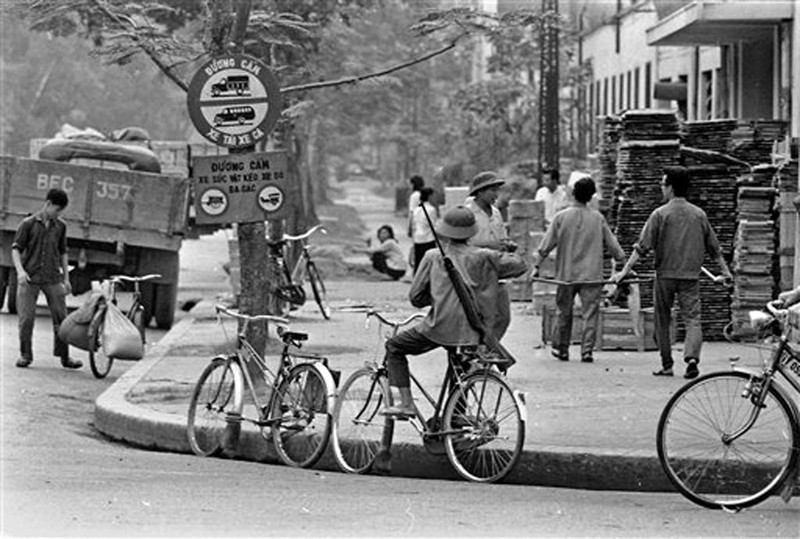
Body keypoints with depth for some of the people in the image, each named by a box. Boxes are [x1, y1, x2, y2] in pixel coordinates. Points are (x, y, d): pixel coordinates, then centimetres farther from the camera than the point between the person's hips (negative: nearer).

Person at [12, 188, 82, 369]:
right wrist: (20, 270, -17)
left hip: (53, 279, 3)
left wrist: (66, 278, 14)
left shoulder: (60, 226, 10)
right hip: (29, 279, -3)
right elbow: (16, 249, -2)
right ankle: (25, 355, 9)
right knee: (26, 318, -3)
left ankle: (64, 356, 6)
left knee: (61, 318, -1)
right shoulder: (28, 224, 0)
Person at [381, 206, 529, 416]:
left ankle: (406, 403, 5)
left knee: (394, 347, 15)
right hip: (474, 332, 3)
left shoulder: (433, 257, -1)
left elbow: (416, 297, 1)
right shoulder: (482, 257, 3)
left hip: (441, 328, -3)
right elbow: (519, 265, 10)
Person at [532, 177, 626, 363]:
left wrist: (536, 266, 5)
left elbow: (546, 244, -2)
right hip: (592, 275, 0)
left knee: (564, 313, 13)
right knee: (590, 313, 3)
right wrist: (623, 260, 15)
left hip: (566, 274, 1)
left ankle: (561, 349, 21)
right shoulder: (598, 218, -2)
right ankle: (587, 351, -3)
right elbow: (611, 243, 4)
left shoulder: (561, 217, -4)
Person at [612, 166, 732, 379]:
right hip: (691, 275, 2)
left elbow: (642, 246, -9)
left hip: (666, 275, -2)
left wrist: (625, 270, -6)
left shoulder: (660, 214, -6)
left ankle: (667, 365, 14)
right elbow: (713, 247, 13)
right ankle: (692, 358, -23)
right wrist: (725, 271, 25)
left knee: (662, 321, 10)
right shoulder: (699, 214, 5)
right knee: (692, 318, -1)